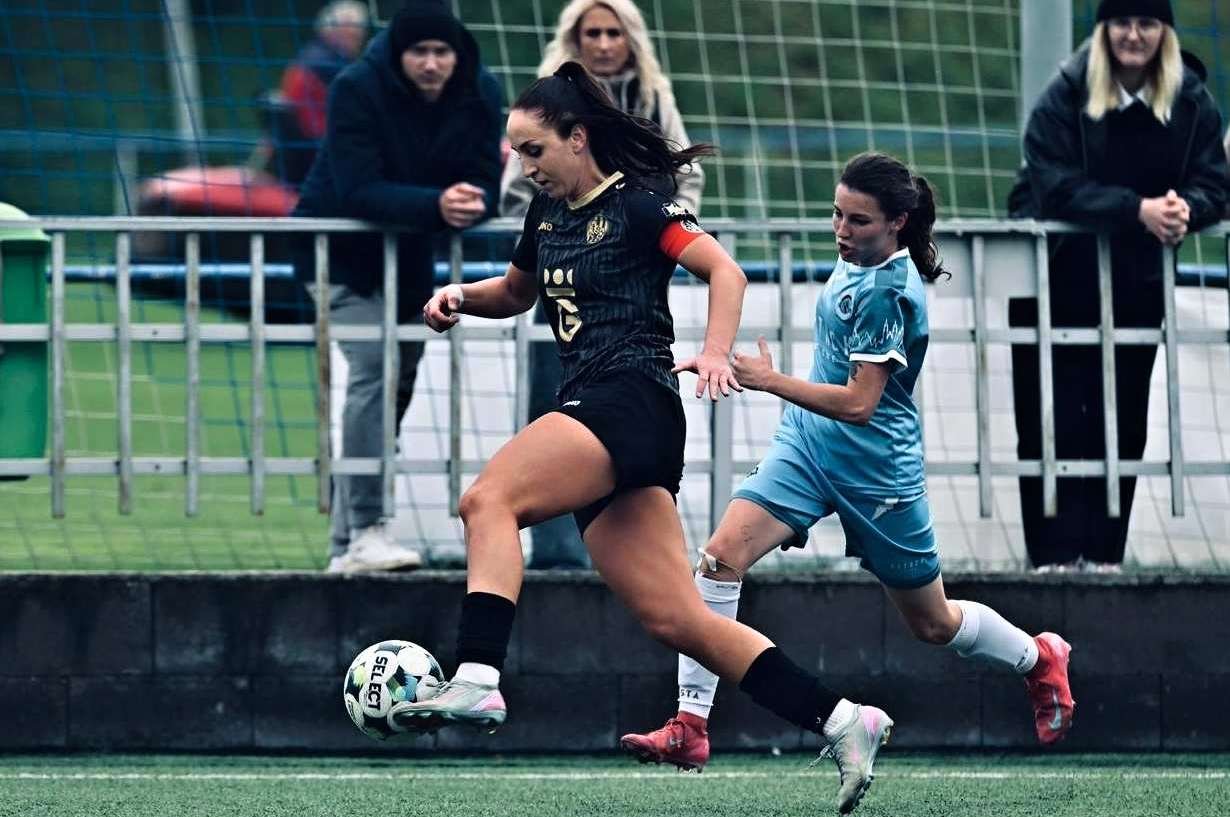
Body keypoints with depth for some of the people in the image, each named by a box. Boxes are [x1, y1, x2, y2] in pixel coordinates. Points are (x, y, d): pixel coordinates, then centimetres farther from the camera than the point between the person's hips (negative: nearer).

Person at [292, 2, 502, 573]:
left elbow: (487, 185, -11)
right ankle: (365, 532, -29)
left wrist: (470, 203, -36)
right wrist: (435, 205, -43)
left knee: (395, 388, 10)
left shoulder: (473, 102, -7)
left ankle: (345, 546, 19)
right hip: (342, 253, -7)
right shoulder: (358, 91, -22)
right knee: (374, 367, -24)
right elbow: (357, 190, -30)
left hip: (409, 260, 7)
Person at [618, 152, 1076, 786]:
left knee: (932, 624, 11)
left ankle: (1039, 659, 41)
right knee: (720, 560, -15)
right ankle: (689, 729, -16)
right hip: (807, 445, 7)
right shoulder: (858, 258, 0)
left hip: (874, 468, -7)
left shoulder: (887, 293, -24)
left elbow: (859, 402, -28)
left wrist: (773, 383, -35)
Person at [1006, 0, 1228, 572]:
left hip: (1136, 283, 3)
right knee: (1055, 420, -5)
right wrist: (1138, 210, -33)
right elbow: (1056, 187, -21)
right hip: (1057, 277, -3)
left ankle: (1103, 552, 12)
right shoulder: (1067, 96, -13)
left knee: (1122, 422, 6)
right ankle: (1055, 552, -4)